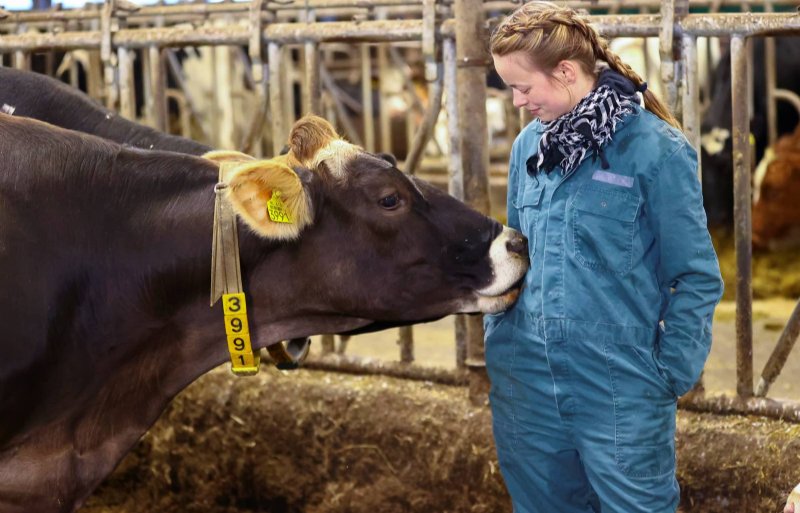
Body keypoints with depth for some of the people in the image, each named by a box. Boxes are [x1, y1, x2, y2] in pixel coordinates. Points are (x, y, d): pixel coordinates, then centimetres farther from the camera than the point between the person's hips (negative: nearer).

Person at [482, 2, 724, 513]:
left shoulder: (654, 148, -12)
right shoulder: (529, 146, 6)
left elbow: (696, 277, -9)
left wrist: (666, 376, -10)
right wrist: (497, 339, 13)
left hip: (620, 389, -6)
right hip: (524, 384, 6)